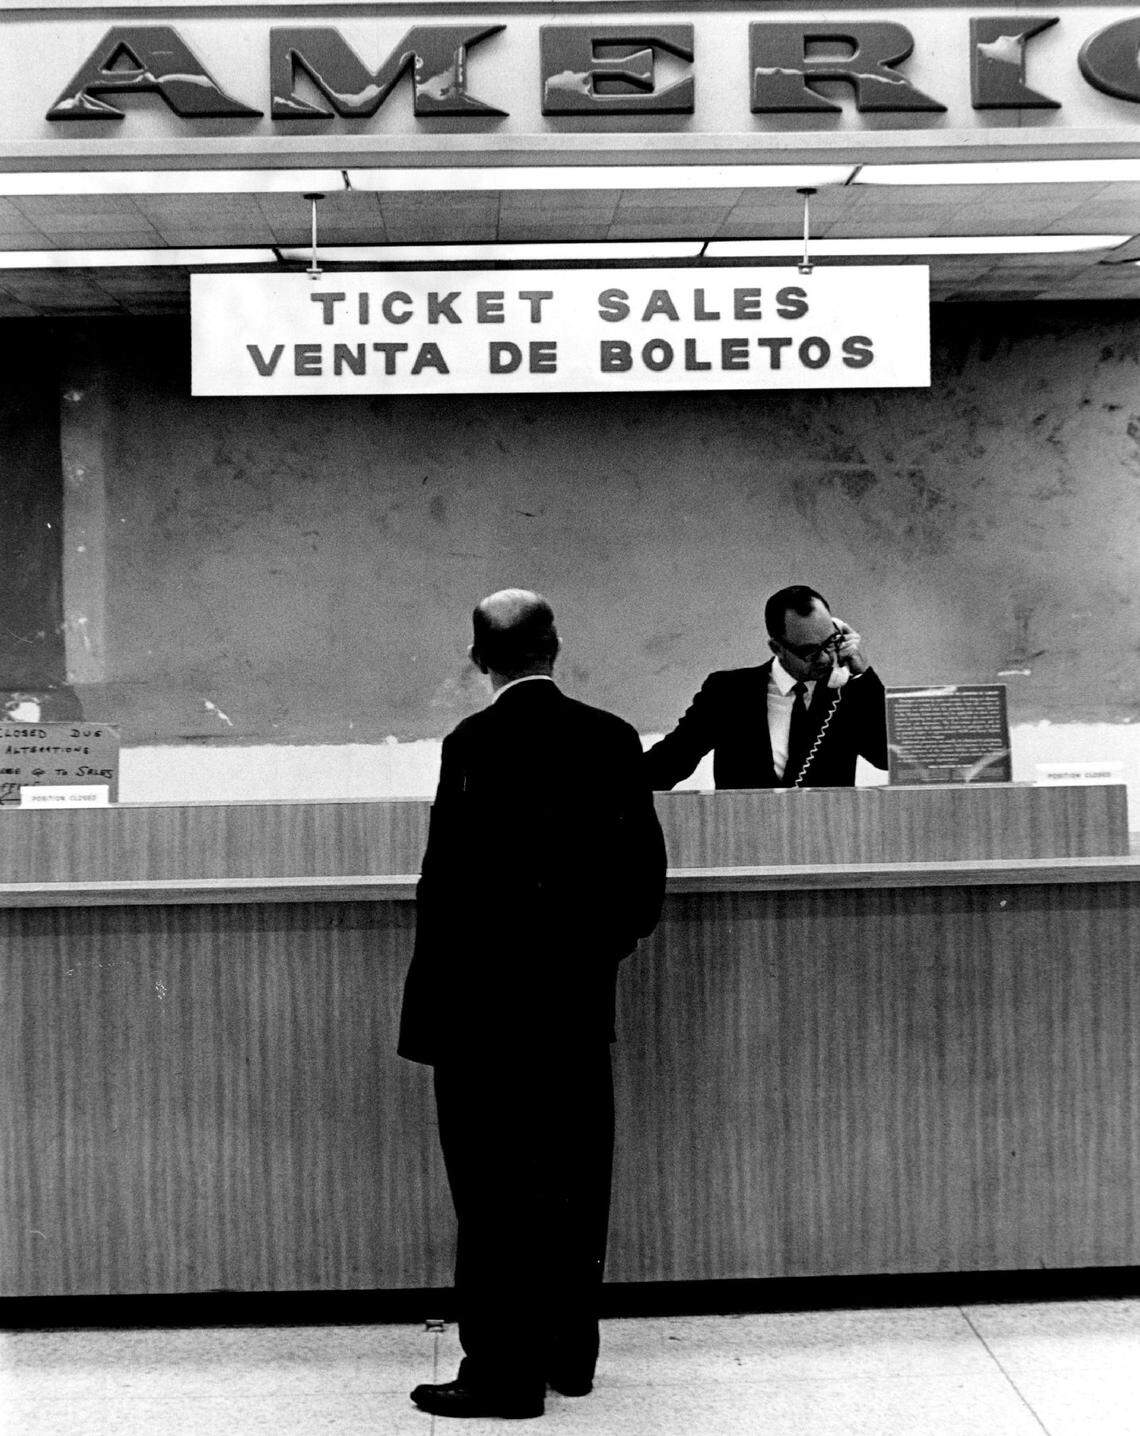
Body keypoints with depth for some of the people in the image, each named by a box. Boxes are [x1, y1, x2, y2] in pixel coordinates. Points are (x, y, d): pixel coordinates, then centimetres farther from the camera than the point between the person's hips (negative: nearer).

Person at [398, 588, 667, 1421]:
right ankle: (570, 1352, 24)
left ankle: (504, 1371, 8)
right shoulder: (613, 738, 1)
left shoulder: (474, 744, -13)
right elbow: (646, 871, 3)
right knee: (576, 1178, 14)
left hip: (486, 1005, -5)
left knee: (495, 1188, 2)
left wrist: (432, 999, -4)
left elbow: (451, 881, -14)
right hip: (582, 1000, 5)